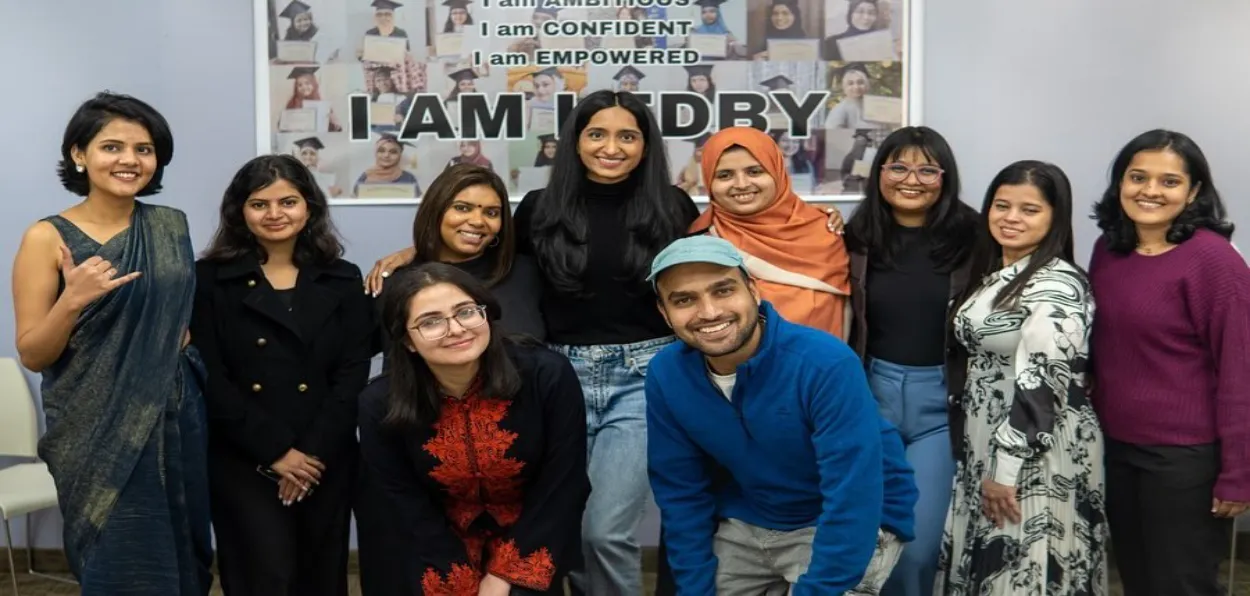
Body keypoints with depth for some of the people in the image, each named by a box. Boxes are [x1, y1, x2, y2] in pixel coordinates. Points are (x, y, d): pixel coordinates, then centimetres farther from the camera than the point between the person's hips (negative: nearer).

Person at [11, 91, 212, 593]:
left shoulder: (171, 226, 4)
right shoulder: (48, 237, -8)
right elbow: (32, 355, -8)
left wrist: (184, 333, 2)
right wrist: (72, 300, -23)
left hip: (176, 420, 4)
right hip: (99, 433, -4)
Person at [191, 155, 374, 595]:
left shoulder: (343, 280, 8)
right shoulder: (210, 279, 2)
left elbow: (353, 375, 0)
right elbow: (210, 378, -5)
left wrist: (313, 452, -11)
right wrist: (276, 451, -12)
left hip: (326, 461, 2)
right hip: (243, 462, -2)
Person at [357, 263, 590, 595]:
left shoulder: (549, 377, -19)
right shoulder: (379, 406, -16)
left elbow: (562, 487, -13)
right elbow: (405, 511, -10)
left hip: (530, 550, 0)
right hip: (435, 557, 0)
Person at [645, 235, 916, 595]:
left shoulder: (826, 364, -30)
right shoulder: (665, 375, -14)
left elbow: (853, 500, -30)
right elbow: (681, 495, -4)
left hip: (852, 527, -4)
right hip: (745, 527, 5)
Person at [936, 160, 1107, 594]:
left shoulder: (1057, 285, -17)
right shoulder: (992, 273, 10)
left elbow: (1042, 381, -22)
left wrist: (1007, 466, -21)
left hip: (1039, 454, -8)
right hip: (985, 443, 8)